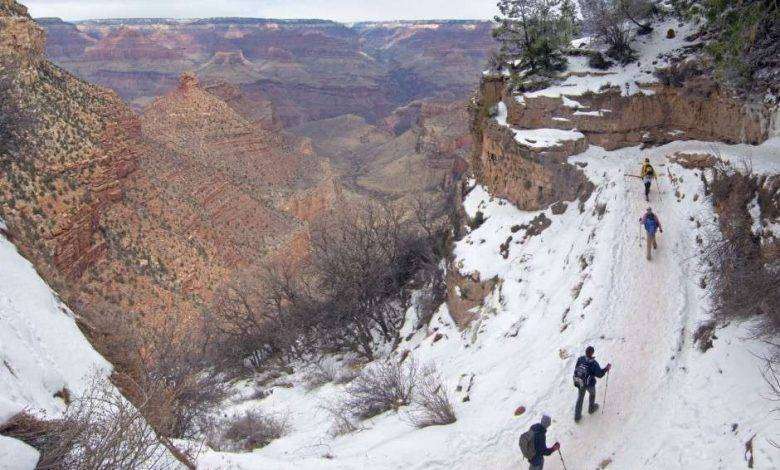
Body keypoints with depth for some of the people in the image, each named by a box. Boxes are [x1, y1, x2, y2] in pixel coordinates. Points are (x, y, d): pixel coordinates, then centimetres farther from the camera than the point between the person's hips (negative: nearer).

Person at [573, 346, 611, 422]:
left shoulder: (580, 359, -15)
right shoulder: (594, 363, -29)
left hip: (579, 382, 4)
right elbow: (599, 374, -22)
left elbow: (576, 369, -3)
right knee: (592, 394, 30)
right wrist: (606, 369, -9)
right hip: (589, 384, -4)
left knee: (580, 398, 22)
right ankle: (591, 408, 55)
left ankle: (577, 416, 29)